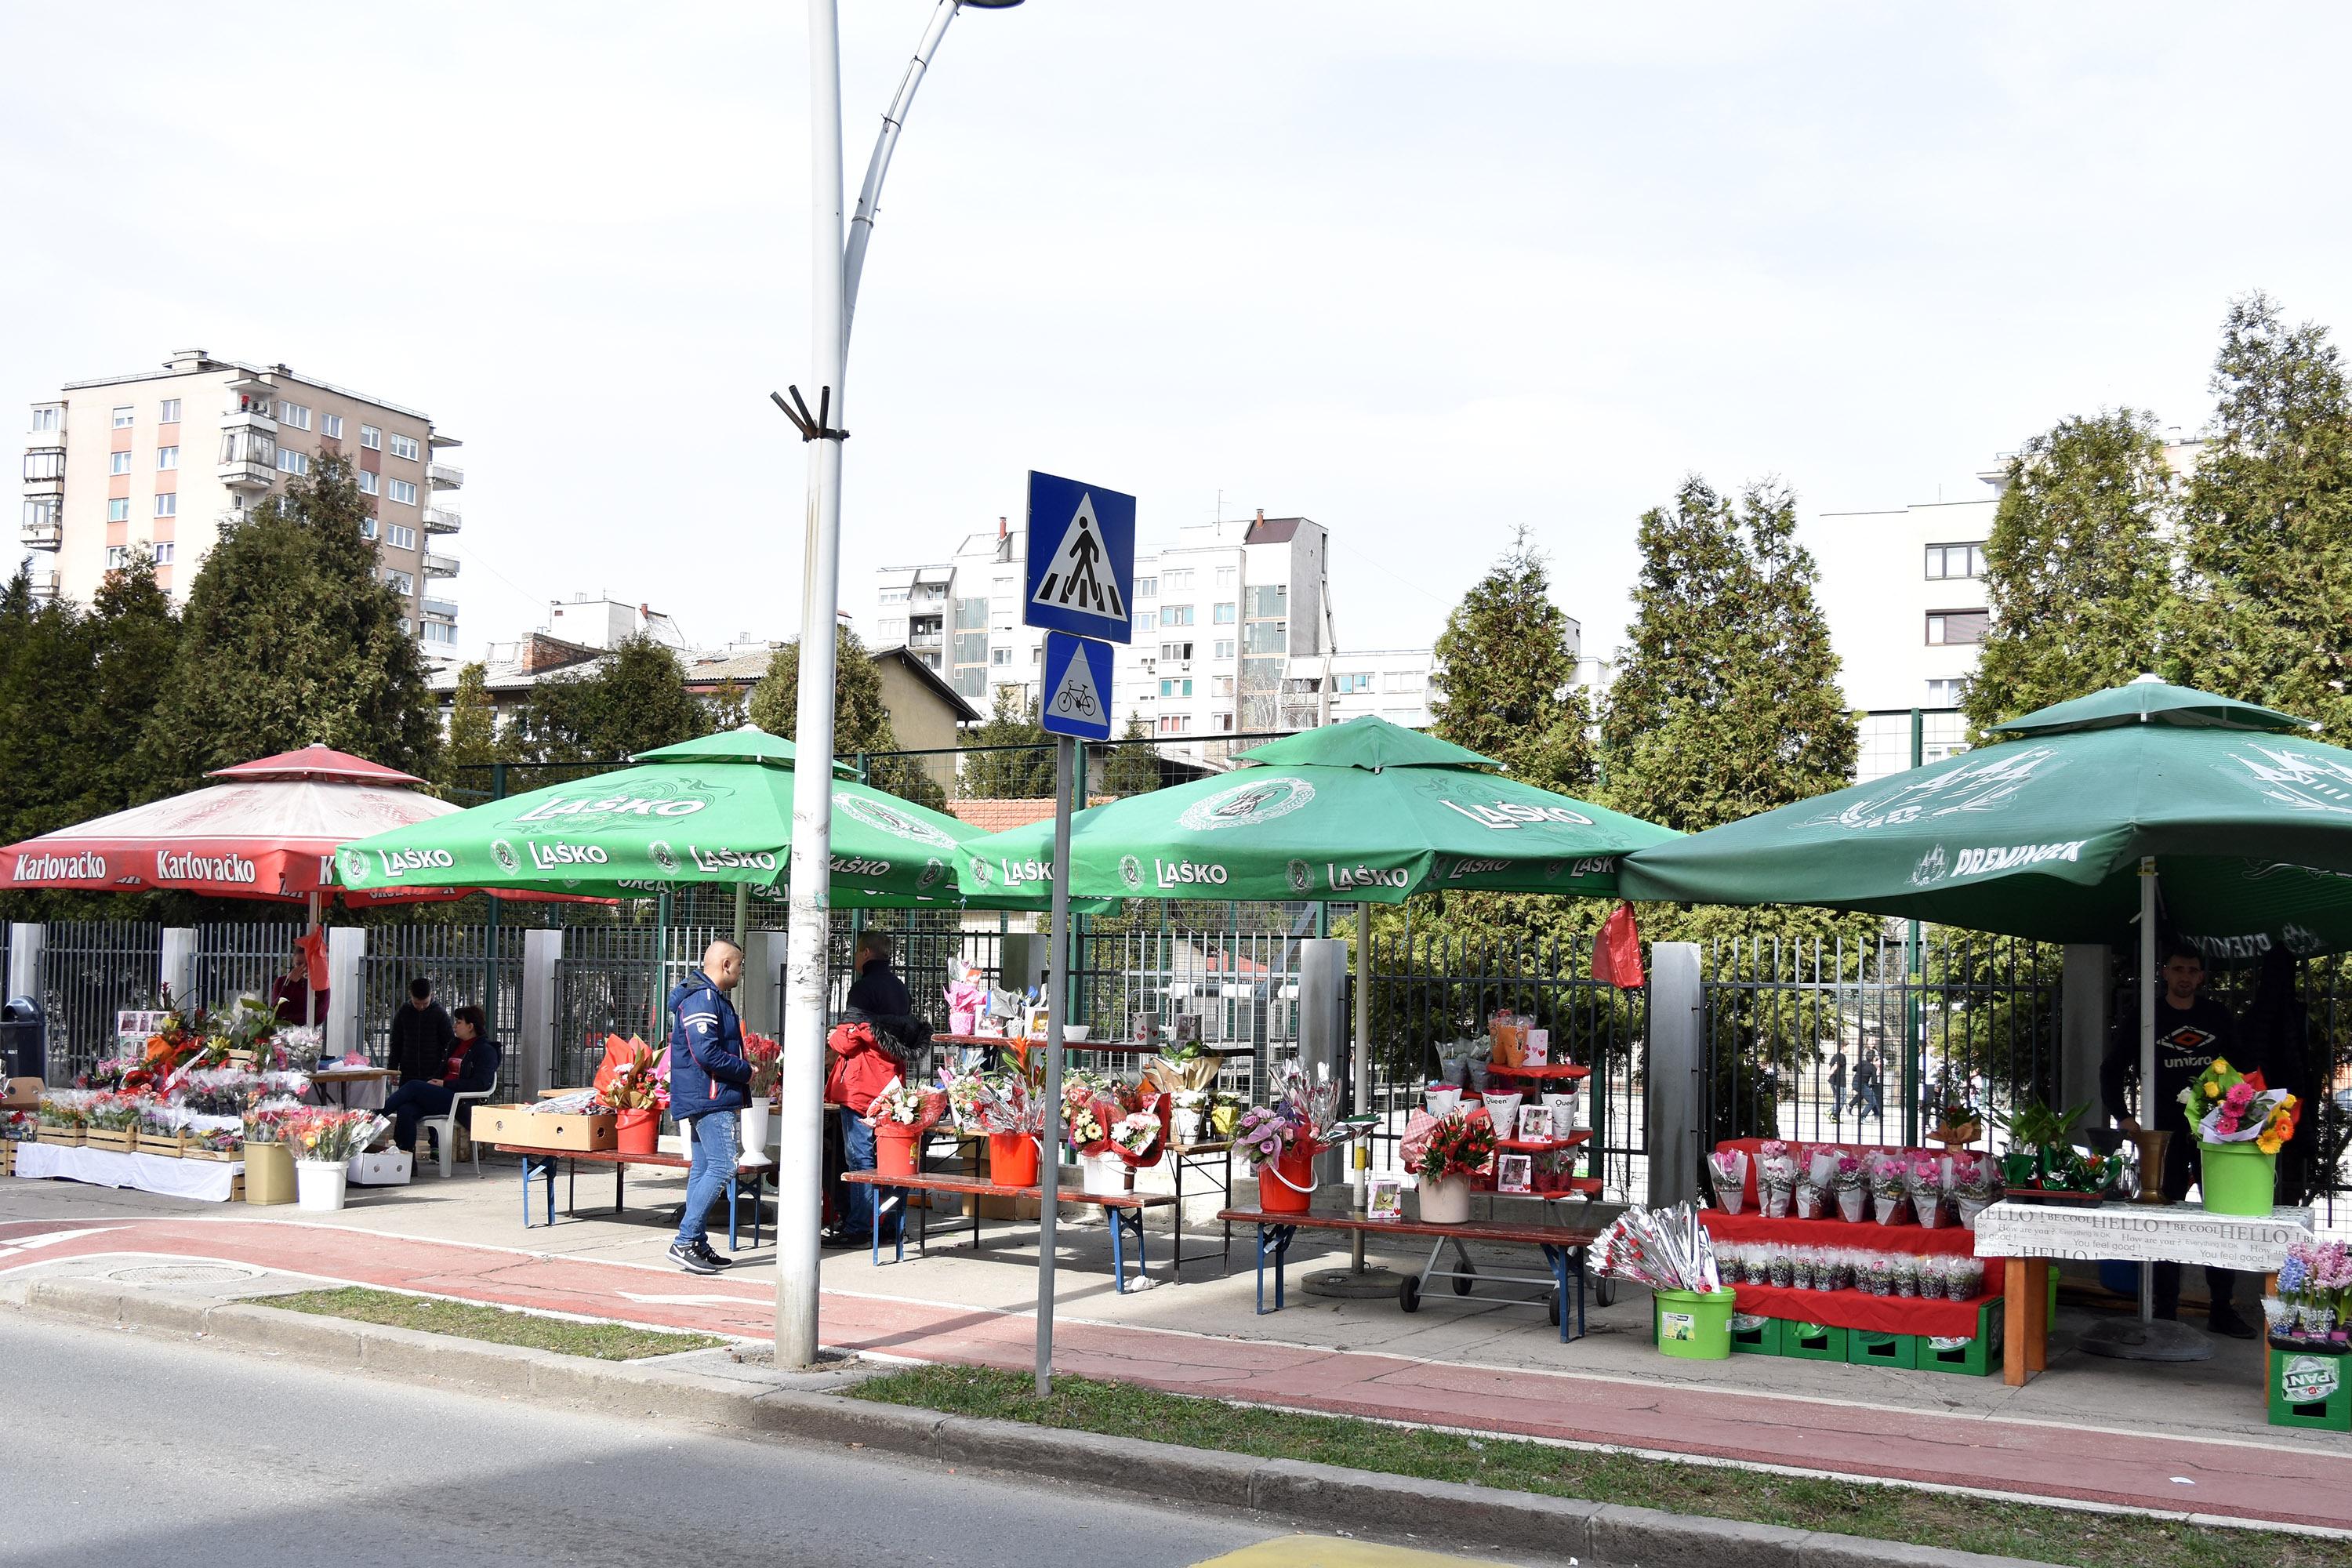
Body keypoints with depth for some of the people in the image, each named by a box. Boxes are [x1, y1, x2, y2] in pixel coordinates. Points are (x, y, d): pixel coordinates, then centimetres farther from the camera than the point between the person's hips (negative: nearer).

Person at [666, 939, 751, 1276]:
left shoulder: (710, 997, 19)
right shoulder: (701, 999, -16)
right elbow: (706, 1054, -23)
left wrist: (742, 1071, 14)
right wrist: (745, 1071, -11)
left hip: (703, 1098, 11)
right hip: (709, 1099, -11)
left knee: (702, 1169, 11)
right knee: (722, 1167, -14)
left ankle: (698, 1245, 14)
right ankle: (685, 1242, -14)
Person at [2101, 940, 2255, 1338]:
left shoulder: (2218, 1016, 8)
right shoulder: (2142, 1018, 1)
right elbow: (2111, 1070, 5)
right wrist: (2122, 1116, -5)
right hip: (2165, 1133, -2)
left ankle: (2222, 1309, 12)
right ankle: (2165, 1313, 8)